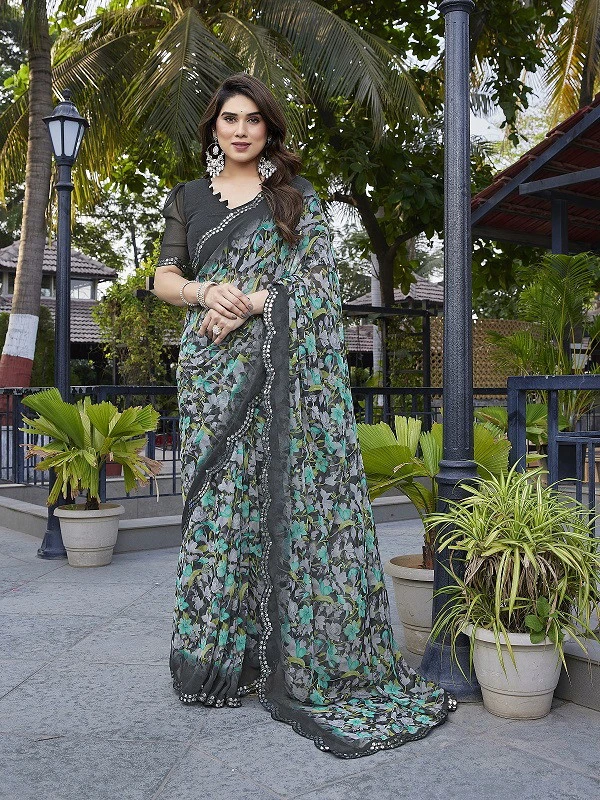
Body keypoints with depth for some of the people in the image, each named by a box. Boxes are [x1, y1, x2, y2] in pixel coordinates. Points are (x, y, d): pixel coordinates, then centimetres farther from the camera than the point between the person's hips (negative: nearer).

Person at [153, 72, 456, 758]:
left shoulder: (296, 195, 12)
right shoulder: (188, 199, 18)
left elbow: (316, 273, 1)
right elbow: (164, 277, 12)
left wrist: (252, 303, -13)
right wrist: (205, 292, -10)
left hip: (279, 365, -2)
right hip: (210, 367, 2)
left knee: (285, 488, -7)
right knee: (217, 492, -1)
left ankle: (290, 654, 1)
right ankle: (217, 650, 8)